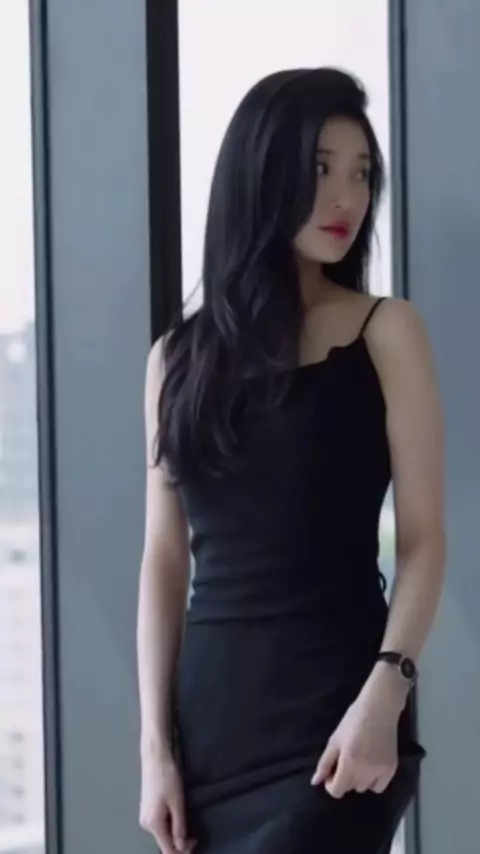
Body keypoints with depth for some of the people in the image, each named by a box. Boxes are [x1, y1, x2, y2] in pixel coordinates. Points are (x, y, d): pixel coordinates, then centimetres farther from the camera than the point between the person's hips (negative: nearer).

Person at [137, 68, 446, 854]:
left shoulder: (385, 333, 3)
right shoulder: (181, 356, 11)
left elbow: (423, 539, -3)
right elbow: (165, 560, 10)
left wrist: (383, 696, -17)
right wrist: (157, 743, 3)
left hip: (333, 713, -3)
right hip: (212, 714, 3)